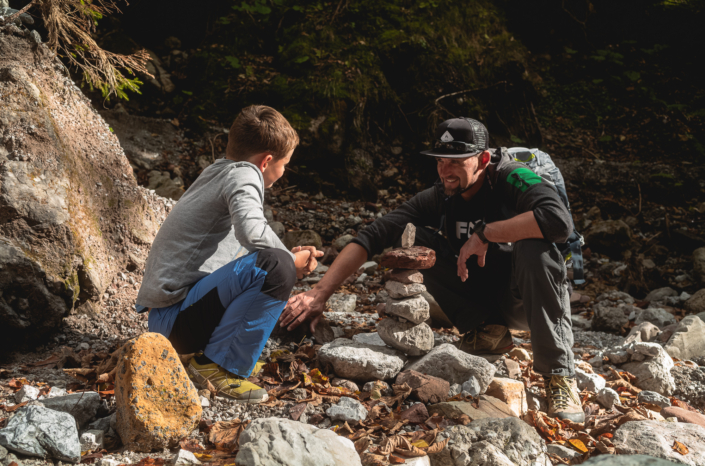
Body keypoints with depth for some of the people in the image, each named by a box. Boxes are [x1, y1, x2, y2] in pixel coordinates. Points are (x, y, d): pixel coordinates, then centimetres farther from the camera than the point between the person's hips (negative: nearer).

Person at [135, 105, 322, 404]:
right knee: (276, 267, -26)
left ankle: (205, 348, 12)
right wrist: (292, 261, -12)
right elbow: (253, 231, -30)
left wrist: (288, 257, 20)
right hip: (173, 319, -10)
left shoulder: (217, 172, 17)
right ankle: (216, 365, -12)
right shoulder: (243, 174, -11)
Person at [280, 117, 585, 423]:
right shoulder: (440, 197, -9)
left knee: (533, 245, -36)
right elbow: (373, 236, -15)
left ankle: (559, 374, -26)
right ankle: (487, 332, -7)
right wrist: (320, 293, -24)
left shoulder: (512, 180, -20)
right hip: (481, 302, 4)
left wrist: (485, 233, -33)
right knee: (412, 237, -13)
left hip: (526, 302, -4)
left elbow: (560, 221, -41)